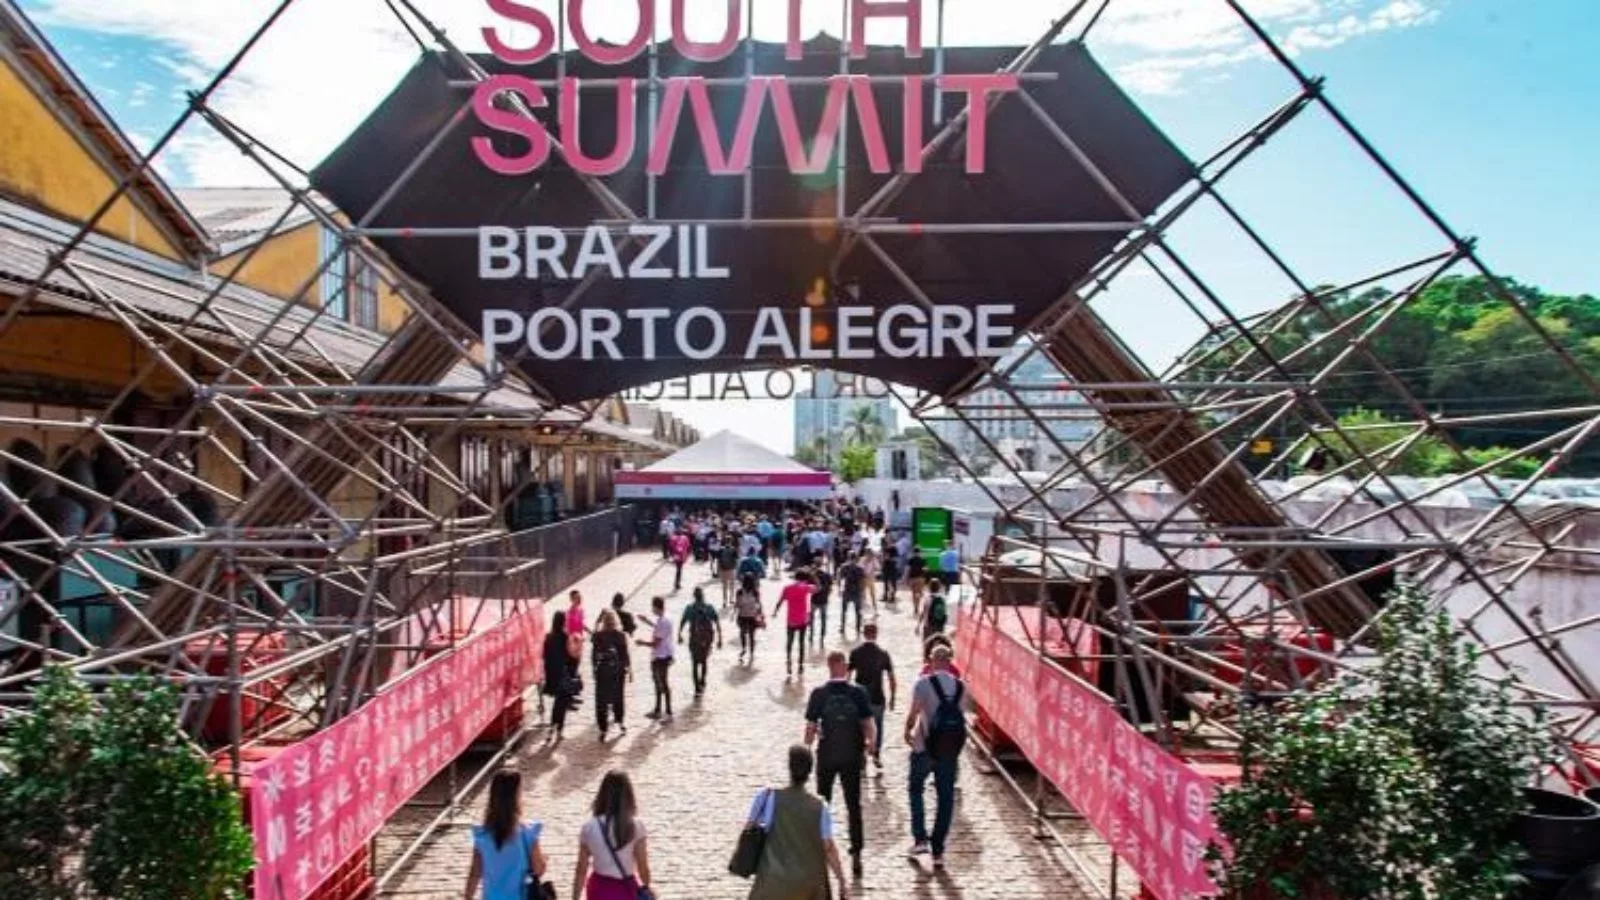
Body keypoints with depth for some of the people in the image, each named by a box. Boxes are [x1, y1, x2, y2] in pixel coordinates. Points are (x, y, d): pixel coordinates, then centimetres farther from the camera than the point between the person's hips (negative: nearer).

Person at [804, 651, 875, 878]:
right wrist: (869, 743, 10)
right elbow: (869, 725, -8)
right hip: (851, 757, 0)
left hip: (826, 757, 0)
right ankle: (856, 855, 9)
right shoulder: (858, 692, -9)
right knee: (854, 806, 11)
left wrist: (807, 748, 10)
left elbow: (811, 728, -7)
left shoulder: (819, 694, -10)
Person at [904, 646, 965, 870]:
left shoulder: (924, 683, -12)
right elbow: (962, 715, 3)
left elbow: (913, 713, -14)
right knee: (945, 798, 10)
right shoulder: (960, 686, 1)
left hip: (925, 747, -3)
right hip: (951, 749, 3)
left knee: (916, 790, 18)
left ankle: (920, 839, 10)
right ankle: (938, 851, 12)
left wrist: (908, 732, 4)